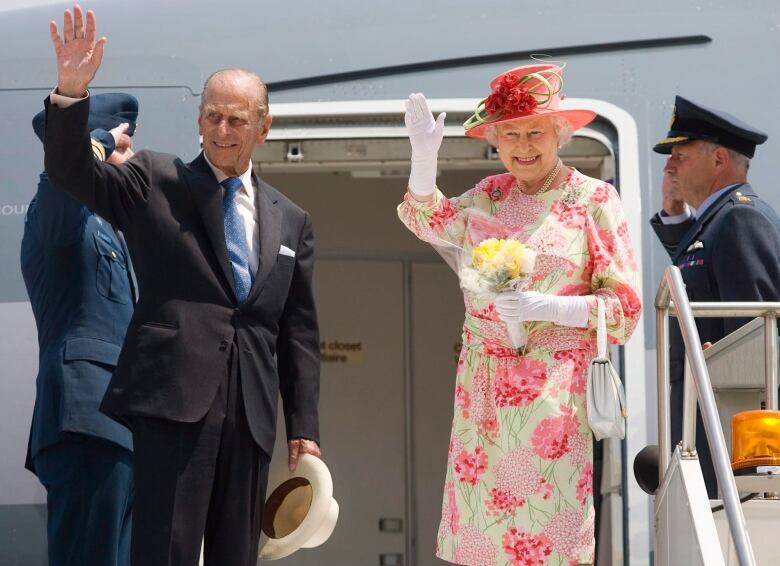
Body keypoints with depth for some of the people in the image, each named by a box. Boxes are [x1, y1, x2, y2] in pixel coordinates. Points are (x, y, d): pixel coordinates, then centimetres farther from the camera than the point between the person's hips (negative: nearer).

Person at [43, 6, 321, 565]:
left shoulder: (291, 221, 17)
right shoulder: (154, 181, 8)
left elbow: (299, 332, 17)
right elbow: (73, 172, -6)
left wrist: (304, 429, 11)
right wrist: (71, 93, -23)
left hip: (250, 413, 4)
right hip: (175, 397, -4)